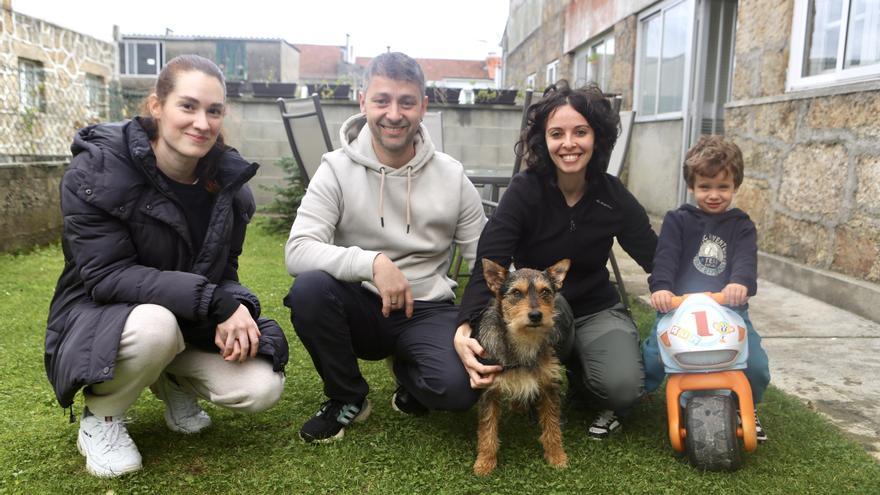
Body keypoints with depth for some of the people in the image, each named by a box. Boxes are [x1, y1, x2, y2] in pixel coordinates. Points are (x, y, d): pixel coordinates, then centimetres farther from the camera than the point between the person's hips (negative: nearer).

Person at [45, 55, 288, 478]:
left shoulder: (228, 181, -5)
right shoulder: (95, 172, -19)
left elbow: (223, 272, 0)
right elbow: (107, 277, -25)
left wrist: (234, 309, -24)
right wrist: (214, 302, -34)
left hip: (191, 323, 4)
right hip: (98, 320, -4)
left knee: (261, 389, -17)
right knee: (155, 325, -39)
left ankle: (174, 382, 16)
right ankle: (100, 417, -5)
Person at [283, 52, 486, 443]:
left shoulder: (452, 175, -4)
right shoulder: (338, 168, -8)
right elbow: (297, 251, -19)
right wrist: (373, 262, -34)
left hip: (427, 312, 0)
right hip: (361, 307, 1)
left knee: (458, 387, -28)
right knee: (309, 288, -31)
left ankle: (406, 371, 12)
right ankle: (347, 398, -2)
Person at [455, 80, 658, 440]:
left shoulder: (613, 195, -10)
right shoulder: (525, 190, -18)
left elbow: (657, 259, -4)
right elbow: (488, 266, -27)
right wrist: (464, 329, -43)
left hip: (597, 311, 1)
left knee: (622, 386, -27)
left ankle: (575, 380, 10)